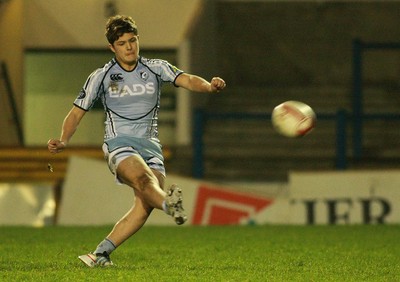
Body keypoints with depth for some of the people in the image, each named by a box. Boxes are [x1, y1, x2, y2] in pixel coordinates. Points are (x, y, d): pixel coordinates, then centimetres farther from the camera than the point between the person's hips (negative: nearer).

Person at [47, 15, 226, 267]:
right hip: (119, 143, -2)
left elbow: (186, 80, -8)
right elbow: (77, 113, 8)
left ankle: (101, 253, -12)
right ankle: (169, 204, -63)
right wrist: (63, 141, -10)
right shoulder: (101, 77, 6)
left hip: (150, 144, 2)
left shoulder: (156, 68, 8)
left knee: (145, 205, -17)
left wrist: (209, 86, -30)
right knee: (142, 178, -34)